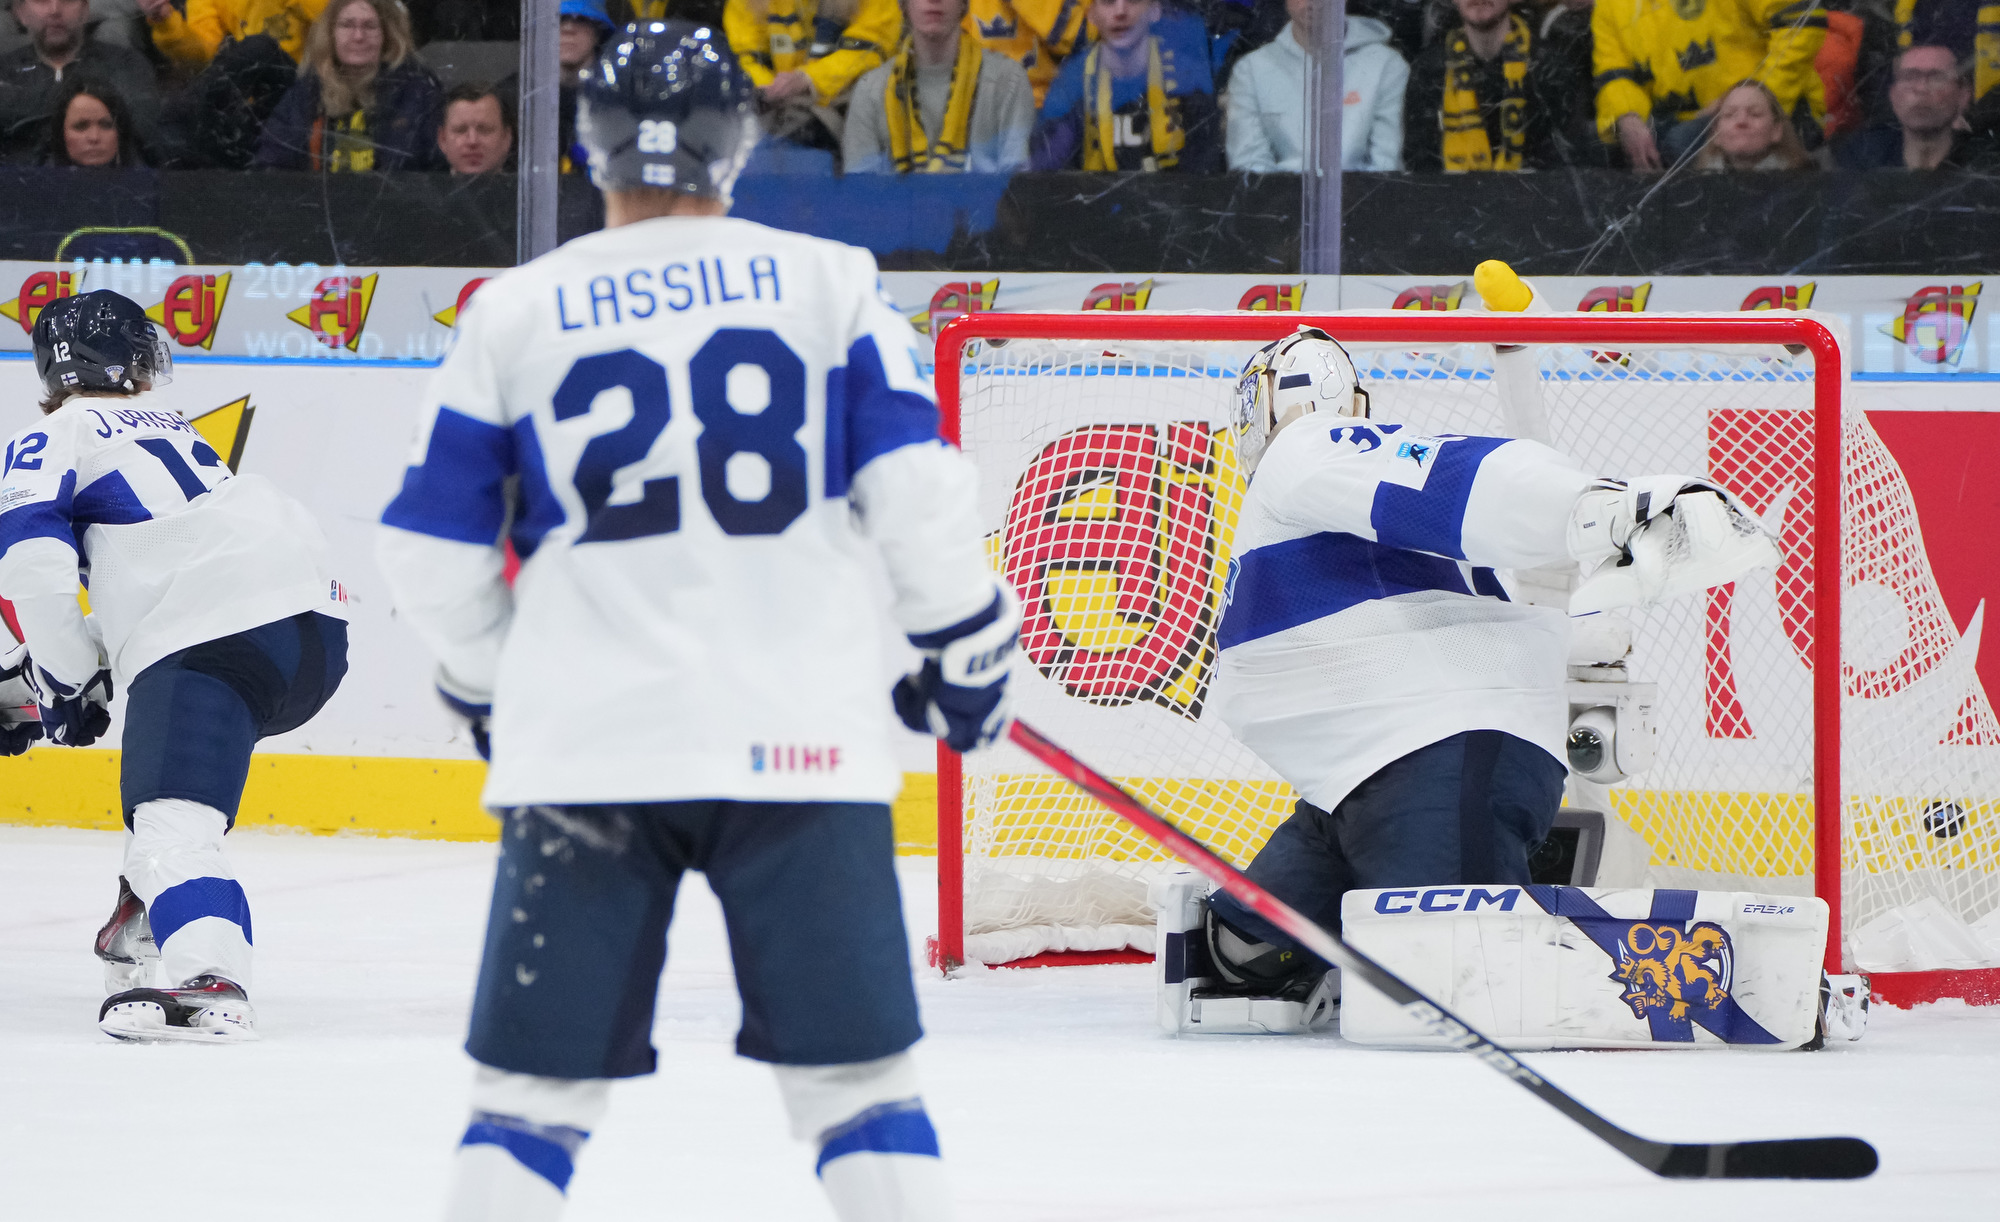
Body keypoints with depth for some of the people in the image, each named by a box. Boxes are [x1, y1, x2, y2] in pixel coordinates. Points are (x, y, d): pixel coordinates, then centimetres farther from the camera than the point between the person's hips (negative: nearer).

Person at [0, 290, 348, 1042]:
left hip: (213, 638, -8)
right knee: (162, 753, 34)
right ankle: (148, 932, 35)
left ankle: (208, 985, -43)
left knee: (170, 819, -19)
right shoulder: (172, 431, 32)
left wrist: (66, 684, 4)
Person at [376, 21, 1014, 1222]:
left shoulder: (513, 313, 6)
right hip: (802, 742, 0)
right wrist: (967, 640, 13)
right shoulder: (829, 281, 4)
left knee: (538, 1083, 6)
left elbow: (434, 555, 9)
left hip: (585, 749, 0)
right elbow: (915, 486, -1)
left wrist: (490, 687, 25)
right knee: (858, 1073, 5)